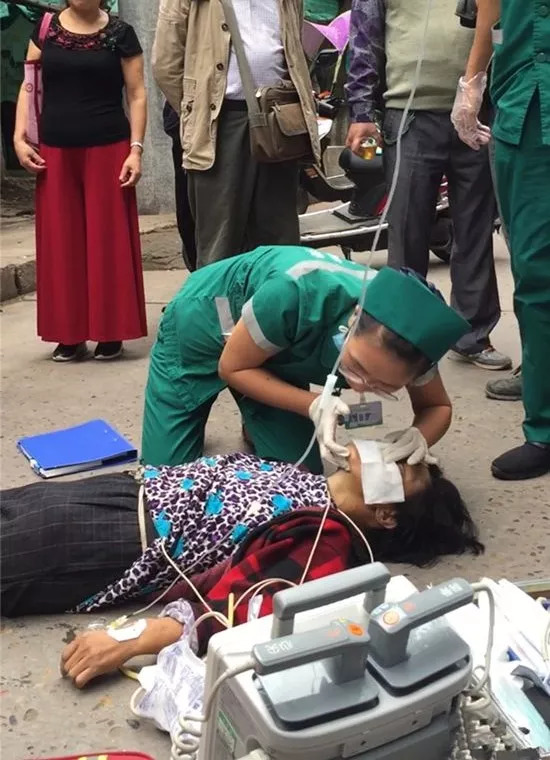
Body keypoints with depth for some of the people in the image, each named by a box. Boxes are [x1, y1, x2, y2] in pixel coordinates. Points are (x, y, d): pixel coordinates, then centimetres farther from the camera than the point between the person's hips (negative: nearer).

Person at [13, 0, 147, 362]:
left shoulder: (119, 33, 1)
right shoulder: (46, 29, 8)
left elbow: (137, 95, 0)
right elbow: (30, 87, 10)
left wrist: (136, 148, -8)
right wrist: (20, 137, -1)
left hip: (108, 149, -3)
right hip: (54, 151, 3)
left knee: (108, 239, 0)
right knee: (61, 242, 4)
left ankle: (111, 332, 9)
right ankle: (70, 334, 12)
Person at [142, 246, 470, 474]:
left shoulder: (405, 339, -29)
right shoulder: (299, 292, -43)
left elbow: (438, 407, -9)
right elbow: (232, 367, -25)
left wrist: (418, 438, -32)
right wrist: (314, 406, -37)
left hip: (276, 356, 4)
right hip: (203, 323, -3)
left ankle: (258, 421, 28)